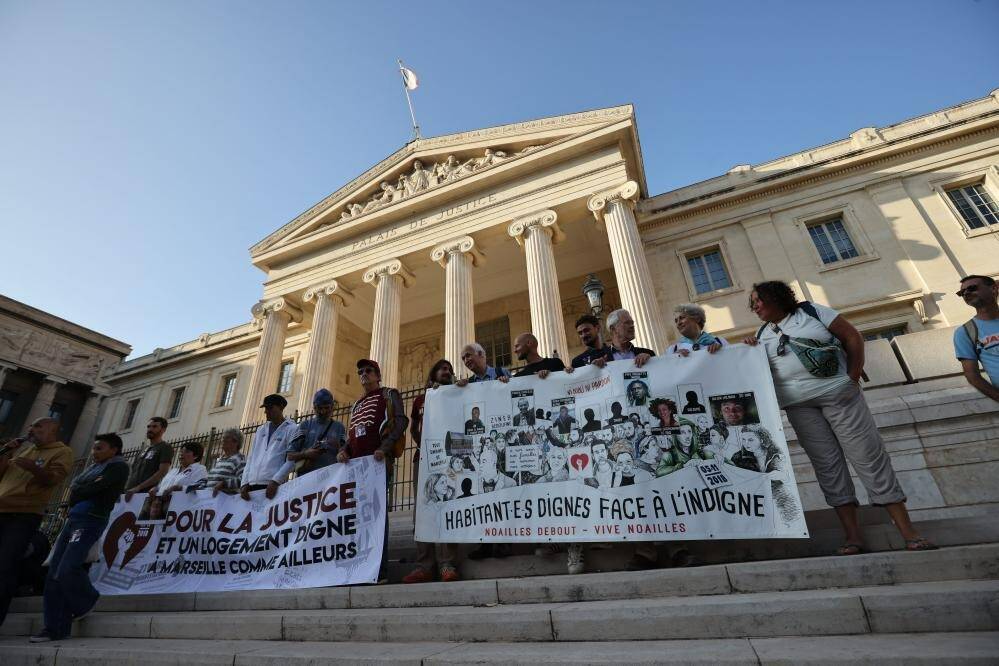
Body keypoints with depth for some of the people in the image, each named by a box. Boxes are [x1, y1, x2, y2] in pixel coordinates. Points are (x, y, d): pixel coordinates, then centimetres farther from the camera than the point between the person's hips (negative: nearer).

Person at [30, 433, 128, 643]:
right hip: (73, 518, 9)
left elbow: (94, 488, -12)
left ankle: (86, 601, 13)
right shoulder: (95, 466, 23)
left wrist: (76, 492, 5)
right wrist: (81, 493, 0)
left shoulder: (118, 466, -5)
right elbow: (75, 487, 20)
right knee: (54, 574, 3)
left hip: (90, 520, -9)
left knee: (66, 571, -15)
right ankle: (56, 628, 8)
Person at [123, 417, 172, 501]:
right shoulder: (144, 450, 23)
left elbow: (162, 472, -13)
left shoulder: (165, 448, -2)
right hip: (130, 494, 7)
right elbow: (133, 472, 22)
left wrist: (138, 487, -18)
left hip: (146, 493, -7)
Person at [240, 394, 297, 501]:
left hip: (272, 485, -6)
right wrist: (244, 482, 7)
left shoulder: (291, 429, 0)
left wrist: (275, 481, -18)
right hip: (252, 484, 6)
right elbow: (251, 458, 19)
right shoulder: (261, 430, 21)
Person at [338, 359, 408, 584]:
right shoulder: (356, 404, 29)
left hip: (378, 461, -6)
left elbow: (401, 421, -5)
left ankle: (380, 570, -6)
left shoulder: (389, 394, 10)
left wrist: (385, 447, -19)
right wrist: (344, 450, 4)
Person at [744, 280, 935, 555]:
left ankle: (909, 532, 5)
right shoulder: (763, 334, 11)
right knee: (827, 465, 0)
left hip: (838, 395, -2)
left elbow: (853, 337, 1)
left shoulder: (811, 311, 3)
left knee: (869, 457, -2)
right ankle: (853, 535, 4)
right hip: (799, 406, 3)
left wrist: (853, 378, -6)